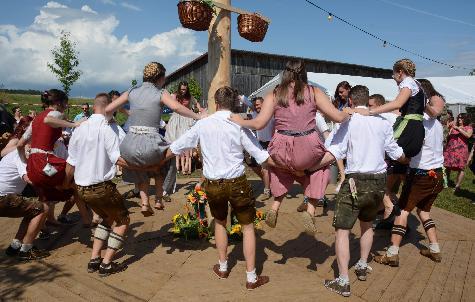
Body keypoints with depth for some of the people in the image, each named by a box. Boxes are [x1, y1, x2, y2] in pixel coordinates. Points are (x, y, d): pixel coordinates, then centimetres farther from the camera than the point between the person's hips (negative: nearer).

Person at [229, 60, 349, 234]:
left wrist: (241, 122, 16)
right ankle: (310, 210, 17)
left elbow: (259, 123, -1)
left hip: (281, 151, 2)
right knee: (321, 166, 31)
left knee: (281, 167, 36)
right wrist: (348, 113, 24)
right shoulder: (314, 92, 5)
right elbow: (338, 117, 2)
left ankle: (275, 207, 24)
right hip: (308, 150, -1)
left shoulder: (274, 95, 6)